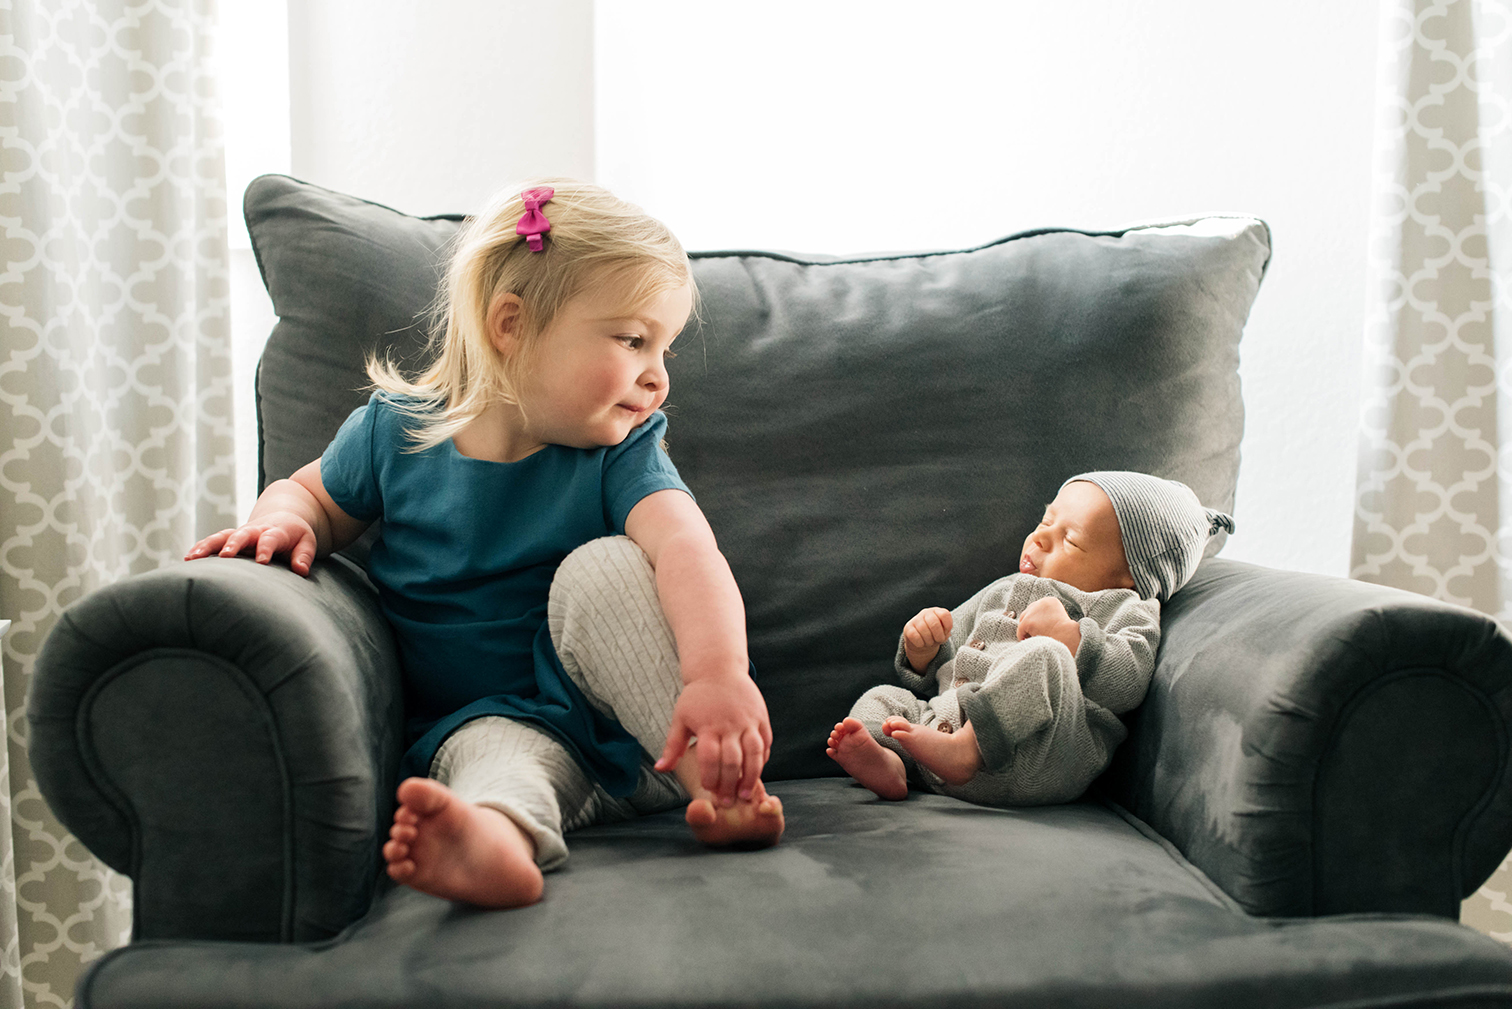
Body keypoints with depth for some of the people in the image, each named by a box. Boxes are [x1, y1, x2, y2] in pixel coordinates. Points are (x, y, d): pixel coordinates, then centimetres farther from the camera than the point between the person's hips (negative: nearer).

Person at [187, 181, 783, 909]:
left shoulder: (621, 453, -9)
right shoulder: (397, 431, -4)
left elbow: (687, 548, -27)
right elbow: (314, 494, 15)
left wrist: (719, 674, -47)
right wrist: (284, 518, -11)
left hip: (634, 734, 0)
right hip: (482, 722, 1)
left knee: (603, 567, -27)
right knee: (495, 751, -33)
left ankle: (719, 788, -31)